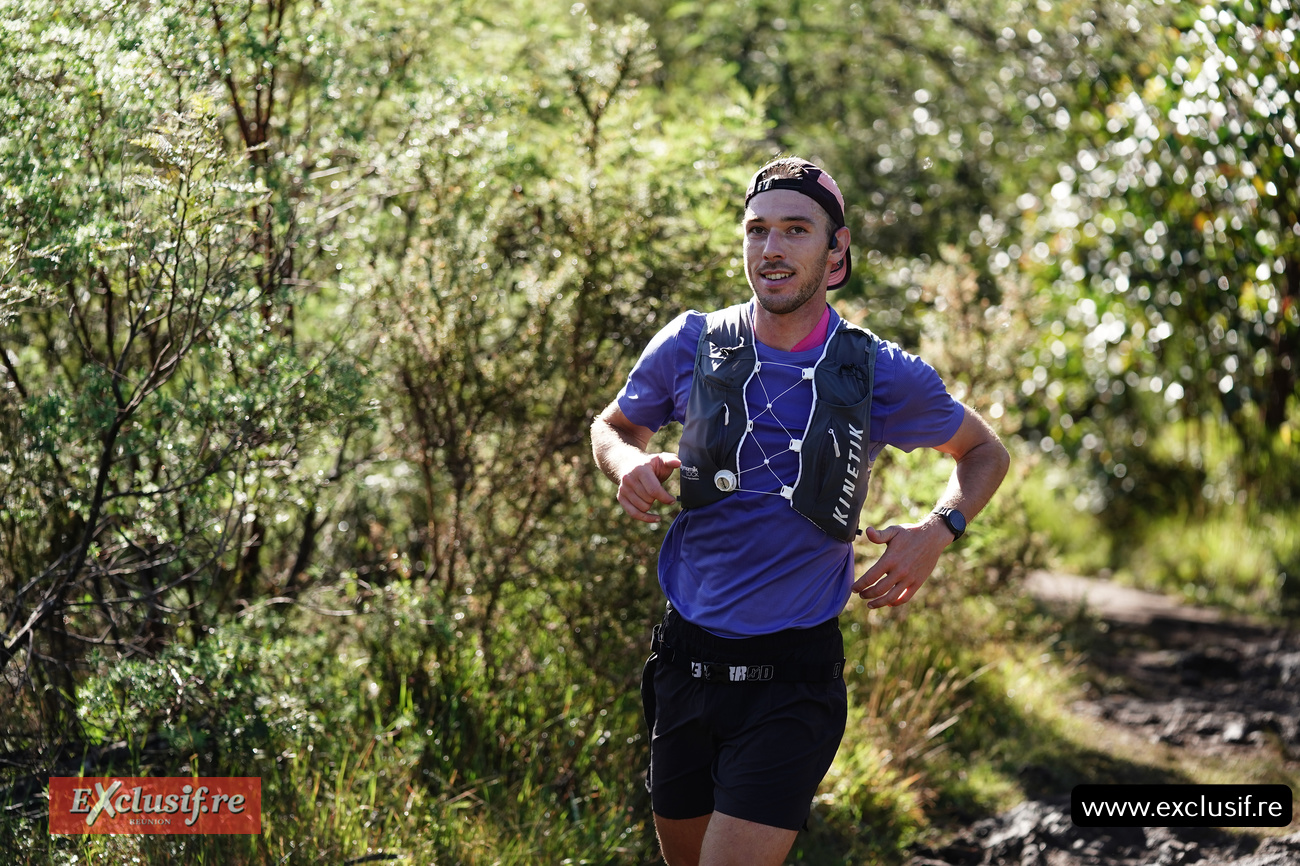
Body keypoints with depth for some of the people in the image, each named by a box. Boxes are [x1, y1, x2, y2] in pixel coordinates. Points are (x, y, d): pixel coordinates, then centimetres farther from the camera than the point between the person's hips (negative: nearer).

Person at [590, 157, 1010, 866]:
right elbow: (613, 425, 17)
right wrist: (629, 463, -6)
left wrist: (938, 531, -6)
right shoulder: (690, 345, -2)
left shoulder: (882, 375, -5)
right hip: (688, 659, 3)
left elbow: (983, 452, 13)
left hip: (795, 674, -3)